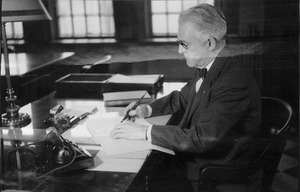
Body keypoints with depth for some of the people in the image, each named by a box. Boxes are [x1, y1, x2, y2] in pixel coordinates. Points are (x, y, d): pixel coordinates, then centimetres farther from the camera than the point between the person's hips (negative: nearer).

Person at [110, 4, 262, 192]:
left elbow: (201, 138, -30)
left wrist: (145, 132, -26)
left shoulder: (235, 82, -27)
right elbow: (182, 98, 16)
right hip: (191, 154, 8)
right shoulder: (207, 69, -1)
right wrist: (148, 110, 0)